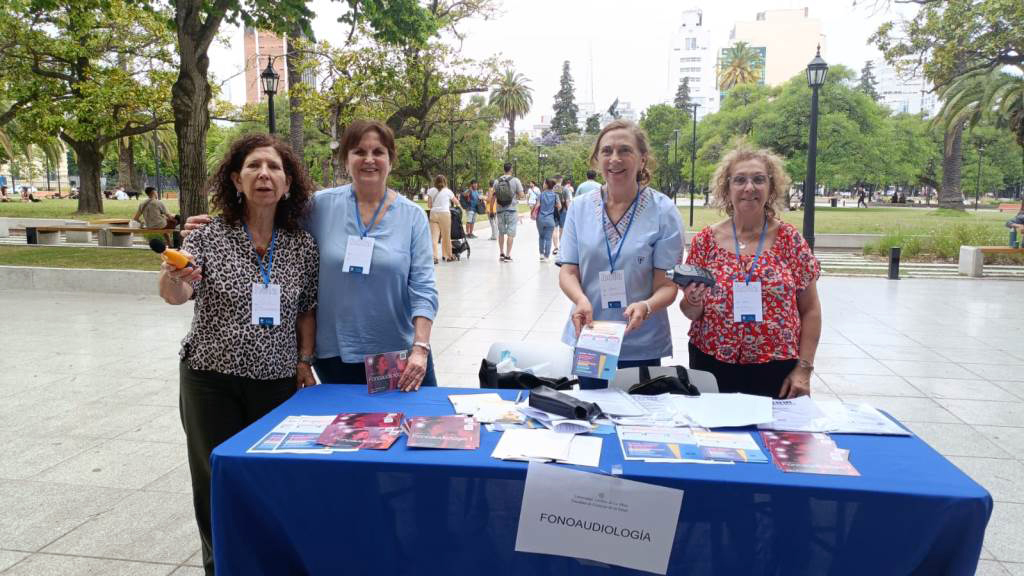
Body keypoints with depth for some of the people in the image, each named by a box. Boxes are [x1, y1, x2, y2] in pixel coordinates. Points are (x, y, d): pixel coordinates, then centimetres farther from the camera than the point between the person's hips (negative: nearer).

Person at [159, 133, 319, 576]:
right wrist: (173, 276, -39)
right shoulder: (209, 237, -6)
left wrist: (304, 362, 2)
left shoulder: (302, 245, 1)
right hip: (211, 381, -1)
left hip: (277, 382, 2)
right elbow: (176, 295, -18)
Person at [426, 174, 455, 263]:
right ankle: (447, 255, 19)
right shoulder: (448, 191, 4)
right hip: (445, 213, -2)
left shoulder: (431, 191, 6)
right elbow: (455, 201, 17)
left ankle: (433, 256, -13)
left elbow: (429, 205, 4)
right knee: (446, 236, 9)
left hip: (433, 213, 2)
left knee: (434, 236, -2)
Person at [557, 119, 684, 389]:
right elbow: (567, 271, 0)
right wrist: (581, 300, -21)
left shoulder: (663, 211, -7)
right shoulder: (580, 207, 0)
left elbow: (668, 285, -8)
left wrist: (646, 306, -29)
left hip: (641, 347, -2)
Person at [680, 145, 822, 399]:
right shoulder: (706, 240, -1)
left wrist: (804, 369, -2)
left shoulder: (790, 239, -2)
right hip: (712, 367, 1)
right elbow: (692, 313, 5)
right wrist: (693, 301, -17)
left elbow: (810, 310, 3)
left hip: (775, 371, 0)